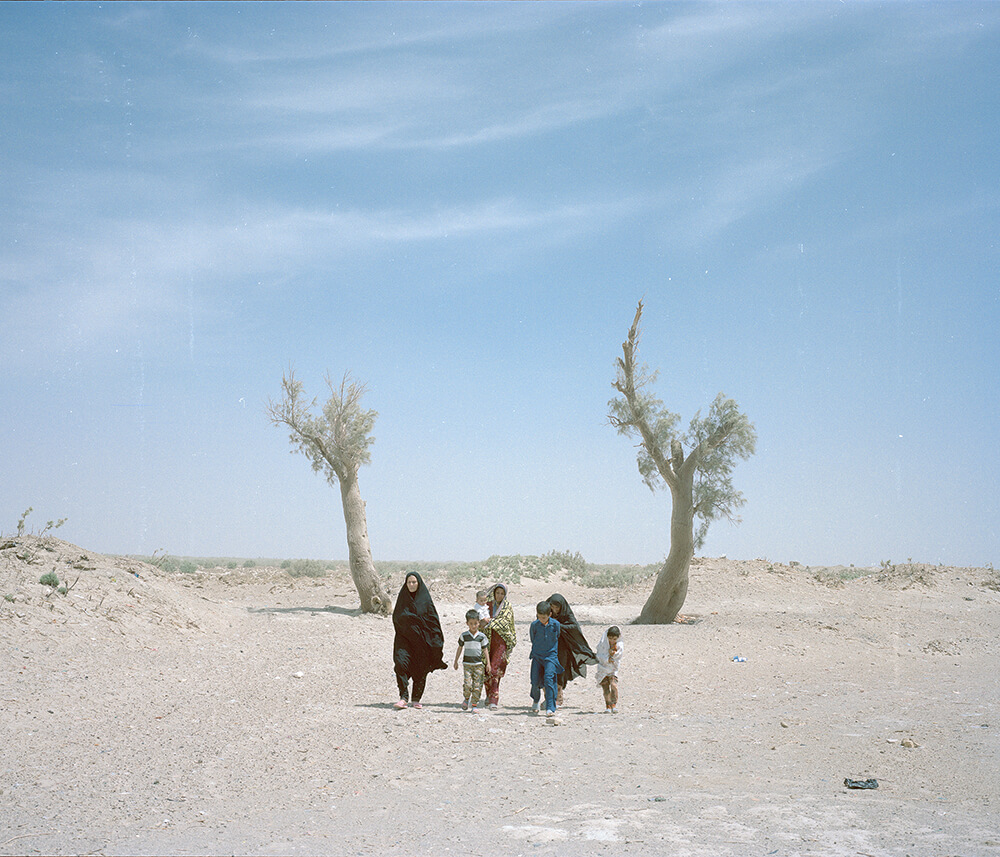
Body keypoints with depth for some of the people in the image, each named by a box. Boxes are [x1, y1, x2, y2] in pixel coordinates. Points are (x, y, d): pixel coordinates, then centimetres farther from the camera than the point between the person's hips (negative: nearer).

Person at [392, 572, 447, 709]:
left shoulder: (425, 599, 1)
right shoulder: (402, 597, 7)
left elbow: (433, 619, 1)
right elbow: (396, 617, 13)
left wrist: (437, 640, -4)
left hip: (422, 637, -1)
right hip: (404, 637, 1)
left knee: (420, 670, 2)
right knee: (401, 663, -18)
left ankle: (416, 699, 15)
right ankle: (404, 697, -17)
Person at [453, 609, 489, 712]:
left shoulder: (482, 636, 2)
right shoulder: (464, 635, 2)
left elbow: (485, 650, 9)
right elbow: (460, 648, 12)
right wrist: (456, 661, 16)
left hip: (479, 664, 1)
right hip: (467, 664, -1)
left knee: (477, 686, -1)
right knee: (468, 684, -10)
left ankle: (474, 704, 9)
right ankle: (466, 699, 16)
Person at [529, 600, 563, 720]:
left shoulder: (555, 624, -8)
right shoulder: (534, 625, -7)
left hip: (551, 655, -1)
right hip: (537, 656, 2)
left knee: (549, 678, -17)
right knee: (535, 681, 0)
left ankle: (550, 708, -17)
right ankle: (535, 701, 31)